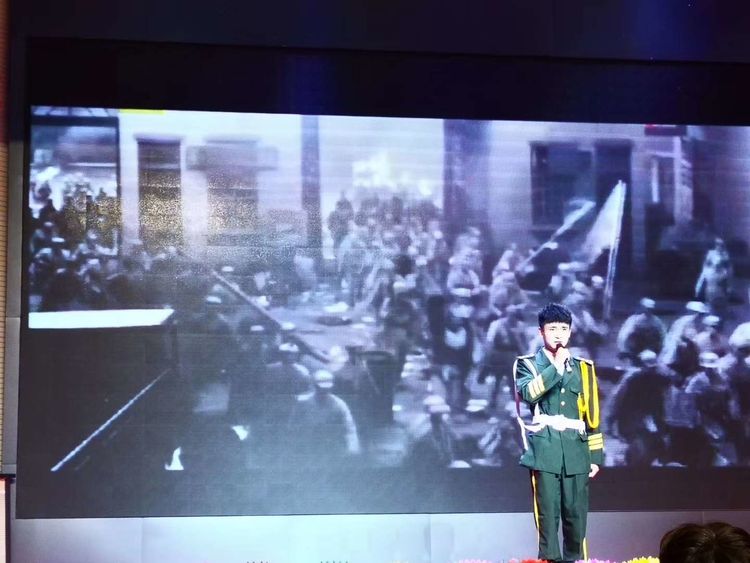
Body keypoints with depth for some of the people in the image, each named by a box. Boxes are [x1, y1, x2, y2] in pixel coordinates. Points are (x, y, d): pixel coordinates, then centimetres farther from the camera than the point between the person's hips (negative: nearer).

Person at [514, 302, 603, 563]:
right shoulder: (527, 364, 6)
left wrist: (595, 456, 11)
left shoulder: (583, 368, 14)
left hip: (576, 453, 3)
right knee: (548, 515, -4)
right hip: (545, 452, -3)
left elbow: (592, 416, 14)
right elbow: (529, 393, -16)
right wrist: (556, 367, -13)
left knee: (576, 516, 2)